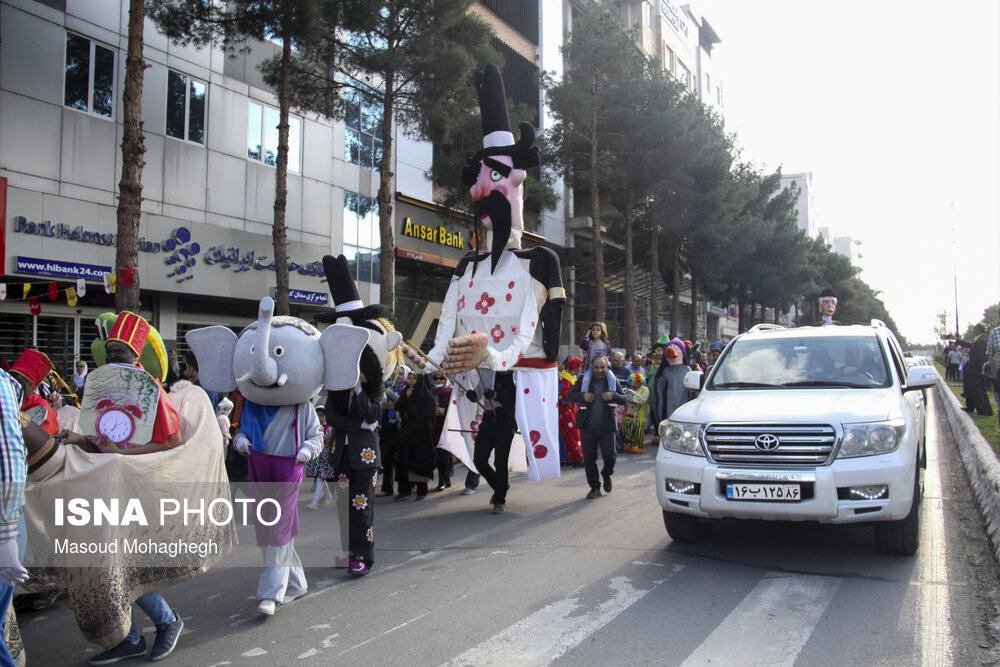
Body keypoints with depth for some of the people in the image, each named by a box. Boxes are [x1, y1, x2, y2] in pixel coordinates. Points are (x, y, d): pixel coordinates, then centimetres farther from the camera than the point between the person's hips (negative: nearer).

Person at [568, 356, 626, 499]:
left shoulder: (612, 380, 7)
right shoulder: (583, 379, 4)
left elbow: (624, 399, 7)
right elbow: (571, 395, 6)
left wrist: (613, 396, -14)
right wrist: (583, 397, -13)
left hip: (607, 427, 0)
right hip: (587, 427, 0)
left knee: (609, 455, -8)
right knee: (589, 458, 2)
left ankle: (606, 475, 25)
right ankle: (594, 487, 16)